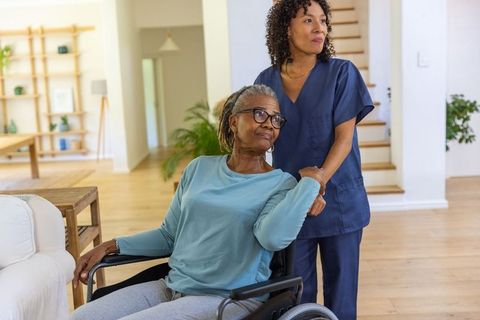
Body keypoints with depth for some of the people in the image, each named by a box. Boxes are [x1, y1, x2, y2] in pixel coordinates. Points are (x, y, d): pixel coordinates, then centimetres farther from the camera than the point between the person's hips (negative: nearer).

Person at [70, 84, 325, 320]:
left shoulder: (280, 184, -4)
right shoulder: (200, 168, 9)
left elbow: (274, 236, -26)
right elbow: (169, 235, 14)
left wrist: (310, 181, -18)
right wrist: (112, 246, 5)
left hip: (228, 298, -5)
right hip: (172, 287, 5)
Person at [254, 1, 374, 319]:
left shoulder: (342, 72, -4)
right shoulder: (267, 81, 2)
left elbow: (344, 137, -10)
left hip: (339, 200, -1)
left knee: (341, 292, 8)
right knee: (297, 293, 9)